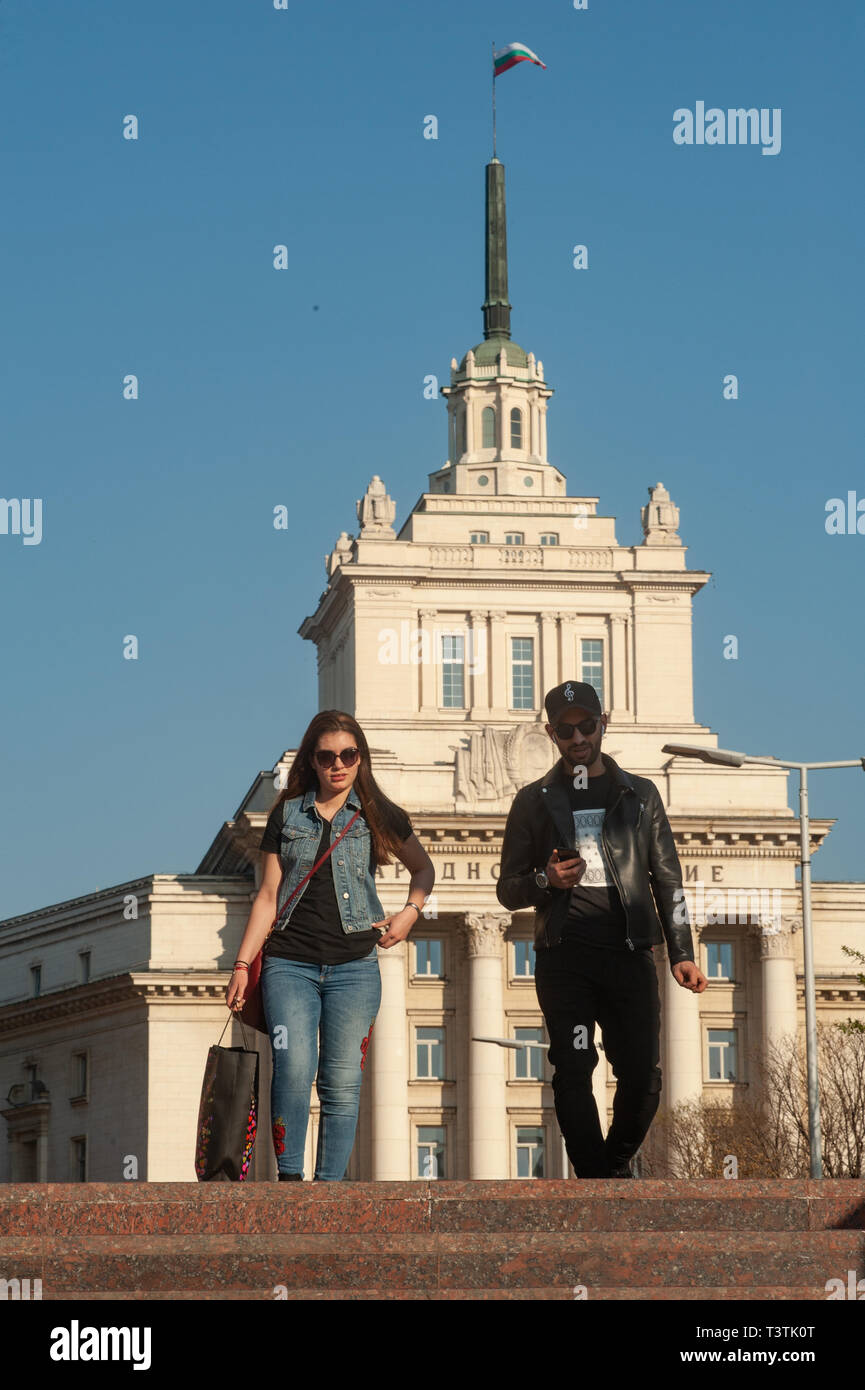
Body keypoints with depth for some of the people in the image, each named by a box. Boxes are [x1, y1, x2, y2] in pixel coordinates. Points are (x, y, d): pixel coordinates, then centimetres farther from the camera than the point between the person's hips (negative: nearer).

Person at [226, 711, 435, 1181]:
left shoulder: (377, 815, 9)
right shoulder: (287, 815, 11)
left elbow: (424, 868, 23)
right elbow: (268, 895, 11)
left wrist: (410, 912, 4)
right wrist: (242, 963, 5)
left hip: (354, 965, 0)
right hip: (289, 962, 0)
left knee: (342, 1083, -4)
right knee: (294, 1068, -18)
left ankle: (329, 1186, 2)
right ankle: (289, 1176, -9)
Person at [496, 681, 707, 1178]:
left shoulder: (640, 794, 15)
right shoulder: (535, 801, 13)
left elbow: (667, 879, 13)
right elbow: (508, 889, 14)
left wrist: (681, 953, 3)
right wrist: (546, 880, -8)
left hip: (630, 954, 1)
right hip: (565, 956, -1)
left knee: (643, 1075, -5)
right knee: (574, 1073, -8)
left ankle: (617, 1164, 19)